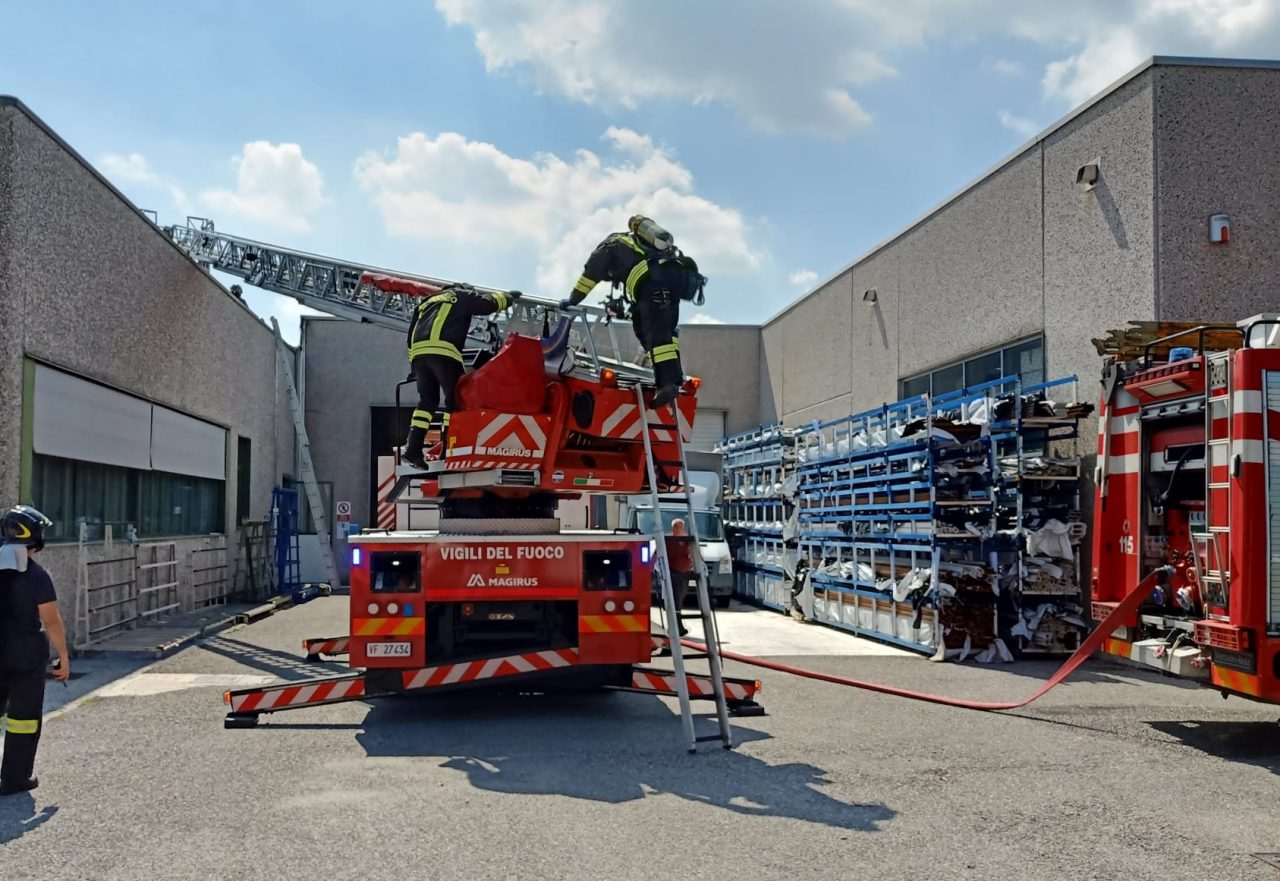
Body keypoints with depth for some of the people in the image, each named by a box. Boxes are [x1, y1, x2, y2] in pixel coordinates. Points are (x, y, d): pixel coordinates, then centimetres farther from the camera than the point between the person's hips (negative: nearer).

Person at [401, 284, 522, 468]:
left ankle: (412, 447, -5)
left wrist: (414, 368, 30)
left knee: (427, 400, 8)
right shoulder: (462, 296, 19)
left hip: (417, 351, 6)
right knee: (452, 398, -3)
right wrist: (508, 296, 37)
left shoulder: (427, 302, 36)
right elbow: (489, 303, 18)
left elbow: (411, 335, 31)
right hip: (443, 351, -6)